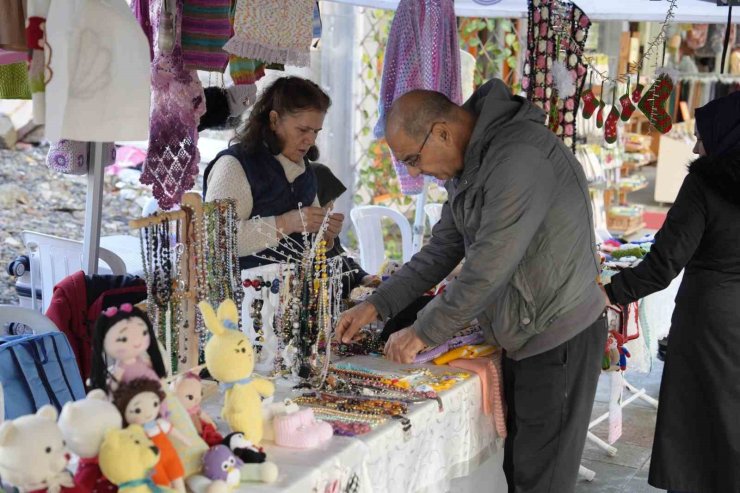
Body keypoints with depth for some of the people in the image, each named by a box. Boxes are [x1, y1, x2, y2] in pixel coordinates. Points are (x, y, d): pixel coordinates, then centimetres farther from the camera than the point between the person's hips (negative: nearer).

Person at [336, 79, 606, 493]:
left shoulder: (521, 156, -24)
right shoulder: (469, 164, 9)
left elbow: (490, 267, -27)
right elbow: (442, 250, 13)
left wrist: (424, 333, -18)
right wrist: (376, 306, 3)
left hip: (559, 338, -9)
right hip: (521, 339, 9)